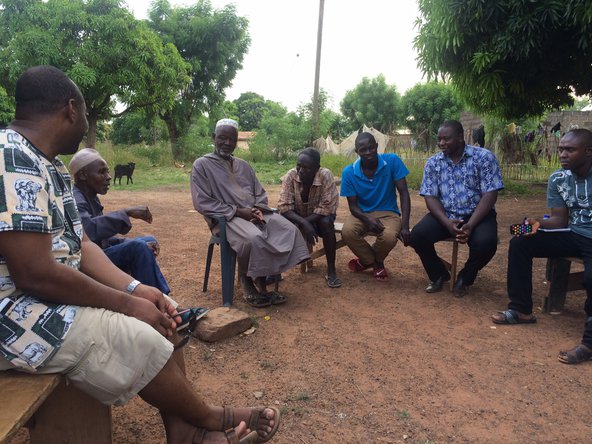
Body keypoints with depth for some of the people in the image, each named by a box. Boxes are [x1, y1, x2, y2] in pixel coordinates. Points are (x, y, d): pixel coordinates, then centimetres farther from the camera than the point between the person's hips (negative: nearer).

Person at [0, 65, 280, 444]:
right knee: (140, 341, -17)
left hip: (46, 293, 10)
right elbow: (34, 273, -28)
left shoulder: (51, 165, 10)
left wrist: (134, 289, -6)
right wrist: (126, 303, -19)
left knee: (160, 314, 3)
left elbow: (80, 245, 8)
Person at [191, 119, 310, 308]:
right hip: (227, 218, -6)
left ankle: (262, 283, -14)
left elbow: (260, 194, 19)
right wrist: (238, 211, -15)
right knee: (254, 238, -37)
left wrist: (257, 209, -6)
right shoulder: (202, 165, 1)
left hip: (255, 213, 6)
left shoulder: (243, 165, 20)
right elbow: (202, 203, -8)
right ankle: (247, 283, -10)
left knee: (289, 230, -19)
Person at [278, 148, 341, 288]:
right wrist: (303, 224, -38)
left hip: (320, 217, -1)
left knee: (326, 222, -33)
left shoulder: (326, 175, -25)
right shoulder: (290, 176, -21)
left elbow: (327, 208, -26)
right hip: (297, 217, 1)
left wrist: (304, 224, -33)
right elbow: (284, 207, -23)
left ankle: (331, 270, -21)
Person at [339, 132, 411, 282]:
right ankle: (375, 262, 1)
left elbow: (404, 193, -12)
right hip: (362, 214, 1)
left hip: (388, 213, -1)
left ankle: (367, 260, 5)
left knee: (389, 237, -34)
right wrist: (367, 219, -29)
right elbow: (353, 206, -6)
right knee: (347, 232, -31)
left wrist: (405, 225, -23)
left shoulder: (392, 161, -13)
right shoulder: (349, 172, -10)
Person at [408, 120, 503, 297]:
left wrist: (470, 225, -24)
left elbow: (490, 195, -12)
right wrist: (447, 222, -22)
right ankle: (438, 275, 8)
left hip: (477, 214, -2)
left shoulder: (484, 157, -7)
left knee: (486, 242, -32)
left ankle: (464, 278, 2)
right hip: (445, 215, 3)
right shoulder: (433, 163, 1)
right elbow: (430, 197, -3)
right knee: (417, 236, -22)